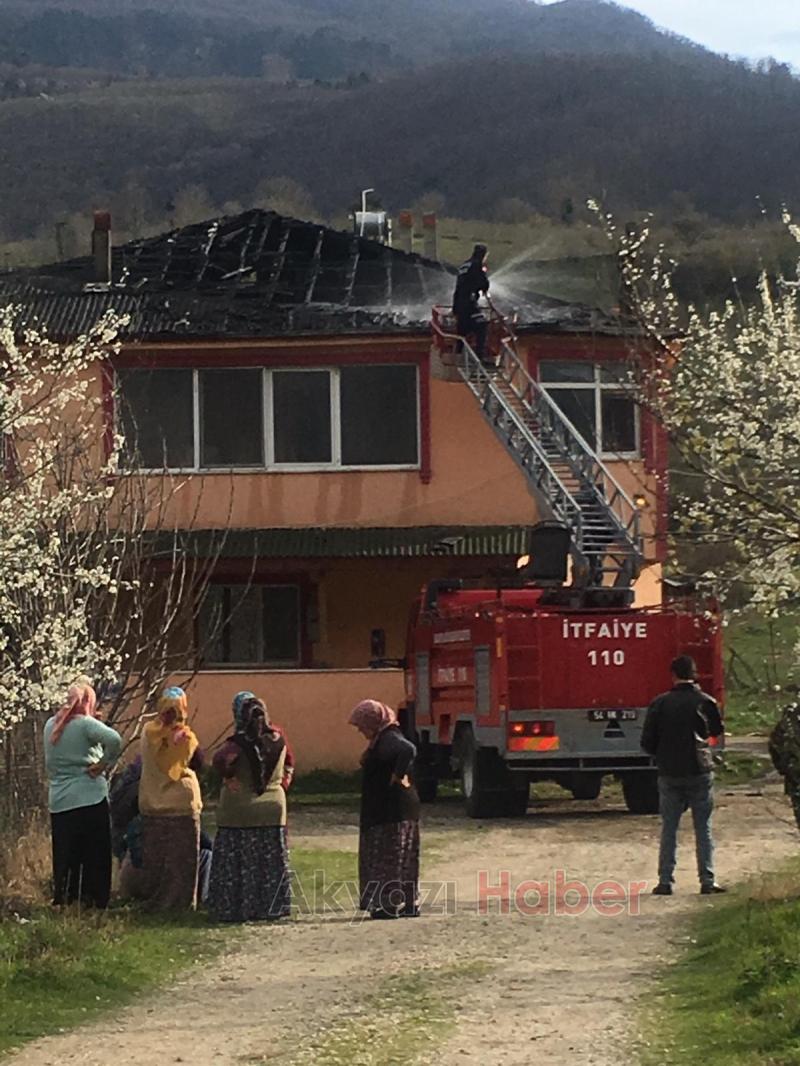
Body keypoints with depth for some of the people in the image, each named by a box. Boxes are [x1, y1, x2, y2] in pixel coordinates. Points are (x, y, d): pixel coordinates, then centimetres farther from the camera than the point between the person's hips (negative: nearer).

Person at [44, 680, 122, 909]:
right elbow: (114, 740, -25)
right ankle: (94, 903, 3)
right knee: (95, 858, 3)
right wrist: (103, 764, -14)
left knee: (64, 859, 11)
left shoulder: (51, 725, 8)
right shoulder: (85, 724, -11)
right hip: (90, 799, -5)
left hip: (59, 803, 5)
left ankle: (62, 902, 12)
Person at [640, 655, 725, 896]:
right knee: (703, 829, 5)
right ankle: (707, 881, 1)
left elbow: (647, 742, -1)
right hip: (700, 772, -1)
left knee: (668, 829, 8)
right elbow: (717, 730, 14)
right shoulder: (704, 702, -5)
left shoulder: (660, 704, -4)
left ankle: (665, 882, 6)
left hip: (669, 774, 1)